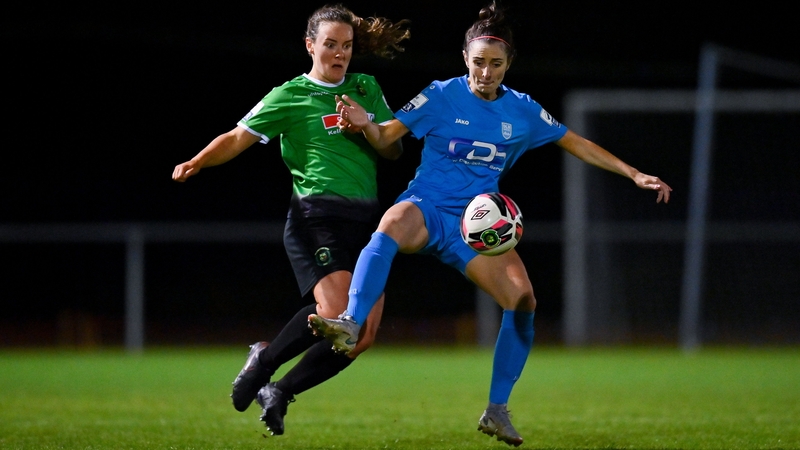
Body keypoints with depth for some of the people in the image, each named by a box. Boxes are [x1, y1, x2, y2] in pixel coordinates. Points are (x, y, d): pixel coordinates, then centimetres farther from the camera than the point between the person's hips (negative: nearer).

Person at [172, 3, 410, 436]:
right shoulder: (290, 96, 0)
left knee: (362, 335, -6)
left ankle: (279, 391, 9)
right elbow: (238, 137, -6)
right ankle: (264, 360, 0)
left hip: (366, 221, 6)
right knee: (334, 312, -26)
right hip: (316, 217, -6)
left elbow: (394, 149, 16)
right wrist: (197, 162, -23)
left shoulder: (366, 89, 15)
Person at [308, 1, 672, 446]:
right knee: (394, 223, -40)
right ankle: (350, 324, -56)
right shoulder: (442, 96, -3)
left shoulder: (522, 110, 7)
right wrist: (364, 123, -27)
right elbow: (386, 138, -4)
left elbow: (577, 144, 16)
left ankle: (497, 410, 1)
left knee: (523, 300, -15)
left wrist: (634, 174, 13)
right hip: (428, 208, -4)